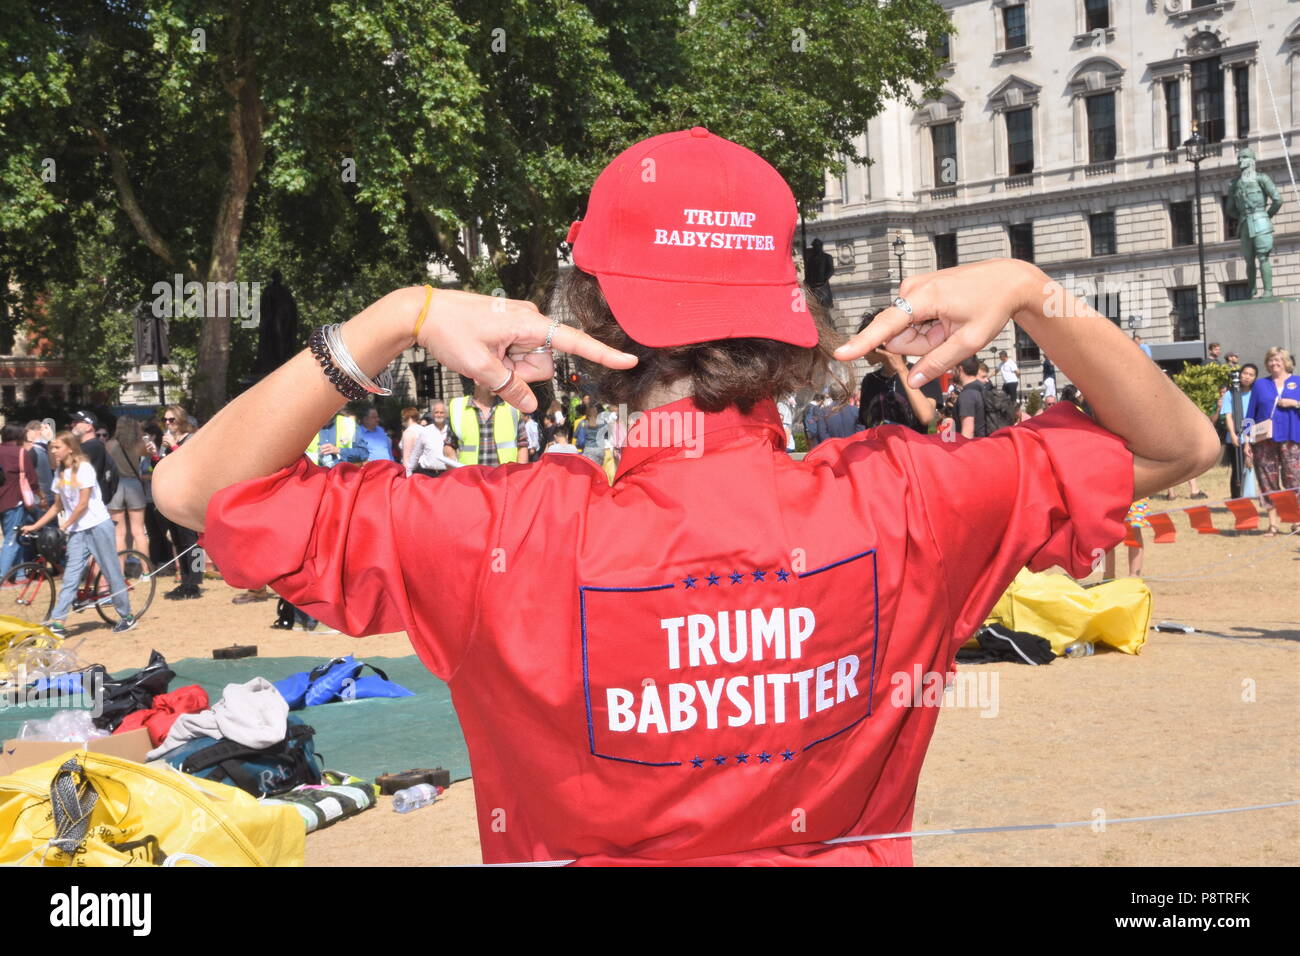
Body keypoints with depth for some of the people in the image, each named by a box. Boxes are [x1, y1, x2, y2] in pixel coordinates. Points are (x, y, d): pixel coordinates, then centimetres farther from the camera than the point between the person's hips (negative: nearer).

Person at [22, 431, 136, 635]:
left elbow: (83, 503, -14)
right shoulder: (59, 472, 10)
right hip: (77, 530, 6)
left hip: (97, 525, -6)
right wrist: (35, 526, 9)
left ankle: (127, 616, 12)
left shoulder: (84, 468, -10)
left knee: (111, 572, 1)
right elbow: (58, 505, 14)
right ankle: (56, 622, -9)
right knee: (71, 575, -2)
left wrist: (64, 525, -11)